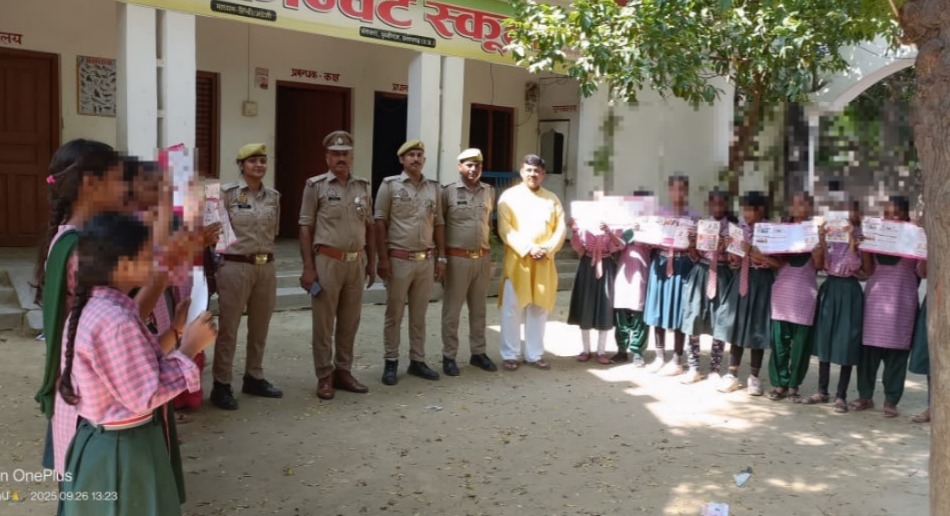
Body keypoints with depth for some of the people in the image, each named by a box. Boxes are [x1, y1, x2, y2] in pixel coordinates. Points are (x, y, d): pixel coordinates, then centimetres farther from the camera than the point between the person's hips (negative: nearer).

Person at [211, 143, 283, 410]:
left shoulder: (273, 196, 9)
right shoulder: (227, 193, -5)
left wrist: (264, 255, 14)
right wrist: (216, 258, -3)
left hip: (266, 268, 5)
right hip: (235, 266, -5)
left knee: (260, 328, 13)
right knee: (228, 328, 2)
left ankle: (253, 378, 27)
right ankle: (221, 385, 11)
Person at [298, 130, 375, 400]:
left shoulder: (364, 187, 10)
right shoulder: (316, 185, -3)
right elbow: (306, 228, -4)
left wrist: (371, 263, 11)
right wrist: (308, 267, -9)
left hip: (356, 262, 4)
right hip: (327, 261, -4)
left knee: (350, 322, 11)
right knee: (324, 322, 3)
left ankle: (343, 371, 24)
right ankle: (324, 376, 14)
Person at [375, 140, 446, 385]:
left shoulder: (434, 187, 9)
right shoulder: (390, 185, -3)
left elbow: (439, 224, 12)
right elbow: (380, 223, -5)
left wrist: (441, 257, 8)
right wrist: (382, 258, -11)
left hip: (426, 260, 4)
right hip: (399, 259, -4)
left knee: (419, 314, 11)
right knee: (394, 314, 5)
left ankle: (417, 361, 21)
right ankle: (391, 363, 15)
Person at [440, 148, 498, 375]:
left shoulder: (489, 191, 8)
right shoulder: (448, 192, -7)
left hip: (483, 258, 5)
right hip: (457, 258, -4)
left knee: (479, 309, 13)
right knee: (452, 310, 3)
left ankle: (478, 353, 24)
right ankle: (449, 356, 13)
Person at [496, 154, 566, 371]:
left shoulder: (552, 199, 12)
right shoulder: (509, 196, 1)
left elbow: (561, 229, 6)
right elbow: (505, 229, -8)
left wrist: (547, 249, -11)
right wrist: (528, 249, -17)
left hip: (544, 262, 3)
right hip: (517, 260, -3)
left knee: (539, 309, 8)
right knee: (512, 309, -1)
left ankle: (535, 354, 18)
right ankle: (510, 355, 8)